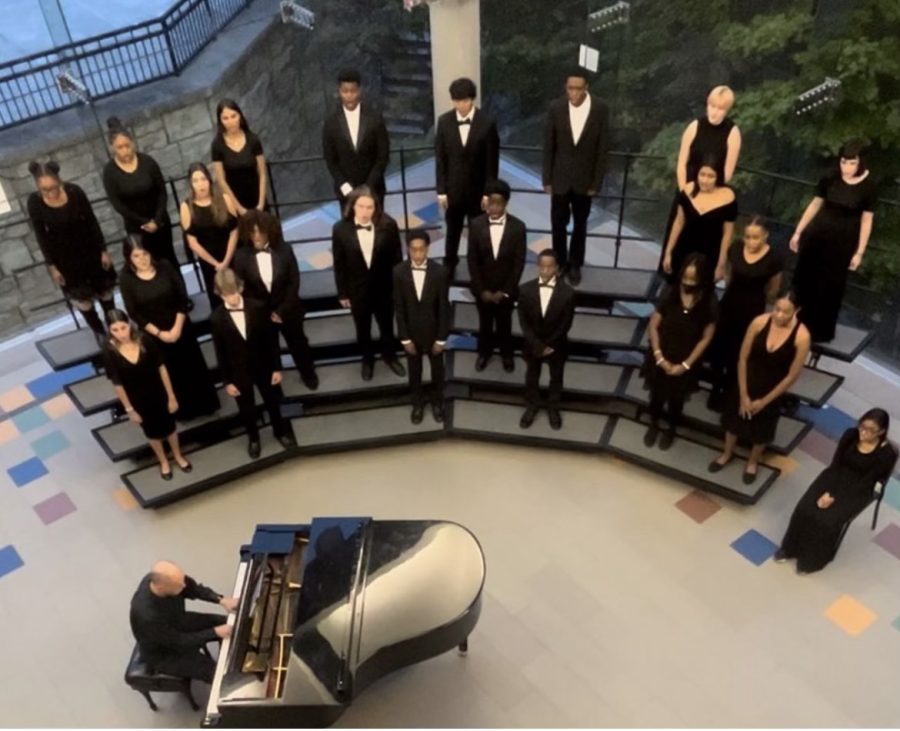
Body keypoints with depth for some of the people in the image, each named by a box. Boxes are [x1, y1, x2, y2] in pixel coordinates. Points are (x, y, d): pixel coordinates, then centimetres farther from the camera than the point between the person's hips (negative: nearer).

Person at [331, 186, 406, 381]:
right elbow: (339, 265, -7)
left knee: (387, 325, 21)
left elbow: (397, 258, -7)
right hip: (357, 289, 0)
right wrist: (342, 293, -2)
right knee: (363, 329, 21)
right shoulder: (340, 229, -16)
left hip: (384, 287, 0)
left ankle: (389, 356, 49)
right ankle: (367, 360, 47)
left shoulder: (388, 225, -16)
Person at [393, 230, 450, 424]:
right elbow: (398, 308, -9)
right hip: (411, 333, 1)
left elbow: (444, 308, -11)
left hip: (433, 332, 0)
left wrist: (441, 338, -9)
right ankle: (417, 403, 42)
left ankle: (437, 402, 43)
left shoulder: (440, 272, -17)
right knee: (414, 371, 19)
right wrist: (405, 338, -8)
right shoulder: (399, 272, -15)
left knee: (437, 370, 19)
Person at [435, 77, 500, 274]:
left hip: (478, 189, -1)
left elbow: (492, 161, -7)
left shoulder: (487, 123, -12)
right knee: (452, 231, 16)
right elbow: (440, 159, -2)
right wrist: (441, 190, -4)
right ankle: (448, 267, 35)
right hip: (453, 188, 2)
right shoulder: (444, 121, -6)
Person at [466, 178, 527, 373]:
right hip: (483, 288, 1)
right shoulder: (476, 224, -13)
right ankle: (484, 352, 44)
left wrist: (505, 291, -13)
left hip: (506, 288, 0)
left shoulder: (518, 227, -15)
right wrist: (482, 290, -11)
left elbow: (519, 262, -11)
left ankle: (506, 353, 43)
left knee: (505, 323, 19)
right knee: (485, 322, 20)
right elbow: (472, 260, -8)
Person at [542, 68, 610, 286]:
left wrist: (597, 182, -7)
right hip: (560, 177, 0)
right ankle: (560, 264, 28)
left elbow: (602, 149, -7)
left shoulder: (600, 109, -12)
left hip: (585, 178, 0)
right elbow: (548, 146, -3)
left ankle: (575, 265, 30)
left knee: (580, 225, 14)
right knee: (558, 224, 9)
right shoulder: (556, 108, -10)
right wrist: (547, 179, -3)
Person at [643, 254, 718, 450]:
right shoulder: (670, 294, -17)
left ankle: (671, 429, 49)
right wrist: (659, 357, -13)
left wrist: (685, 364, -12)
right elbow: (654, 326, -10)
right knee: (657, 395, 21)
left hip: (685, 363, -1)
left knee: (676, 399, 21)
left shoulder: (709, 302, -18)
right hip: (661, 359, 1)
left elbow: (706, 338, -11)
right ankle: (653, 425, 50)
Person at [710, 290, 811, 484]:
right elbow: (743, 358, -11)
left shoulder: (801, 336, -26)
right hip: (746, 383, 2)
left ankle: (753, 462, 51)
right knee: (734, 417, 23)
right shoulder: (760, 322, -22)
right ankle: (727, 453, 52)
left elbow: (791, 376, -15)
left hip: (772, 390, -1)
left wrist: (764, 401, -8)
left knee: (761, 429, 21)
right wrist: (743, 395, -8)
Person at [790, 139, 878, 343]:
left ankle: (820, 331, 26)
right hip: (816, 235, 3)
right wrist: (798, 232, 7)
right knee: (803, 280, 12)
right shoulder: (830, 179, -7)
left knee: (829, 287, 8)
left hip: (842, 242, -2)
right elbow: (815, 204, 4)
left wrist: (859, 252, -5)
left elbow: (866, 220, -6)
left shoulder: (869, 187, -12)